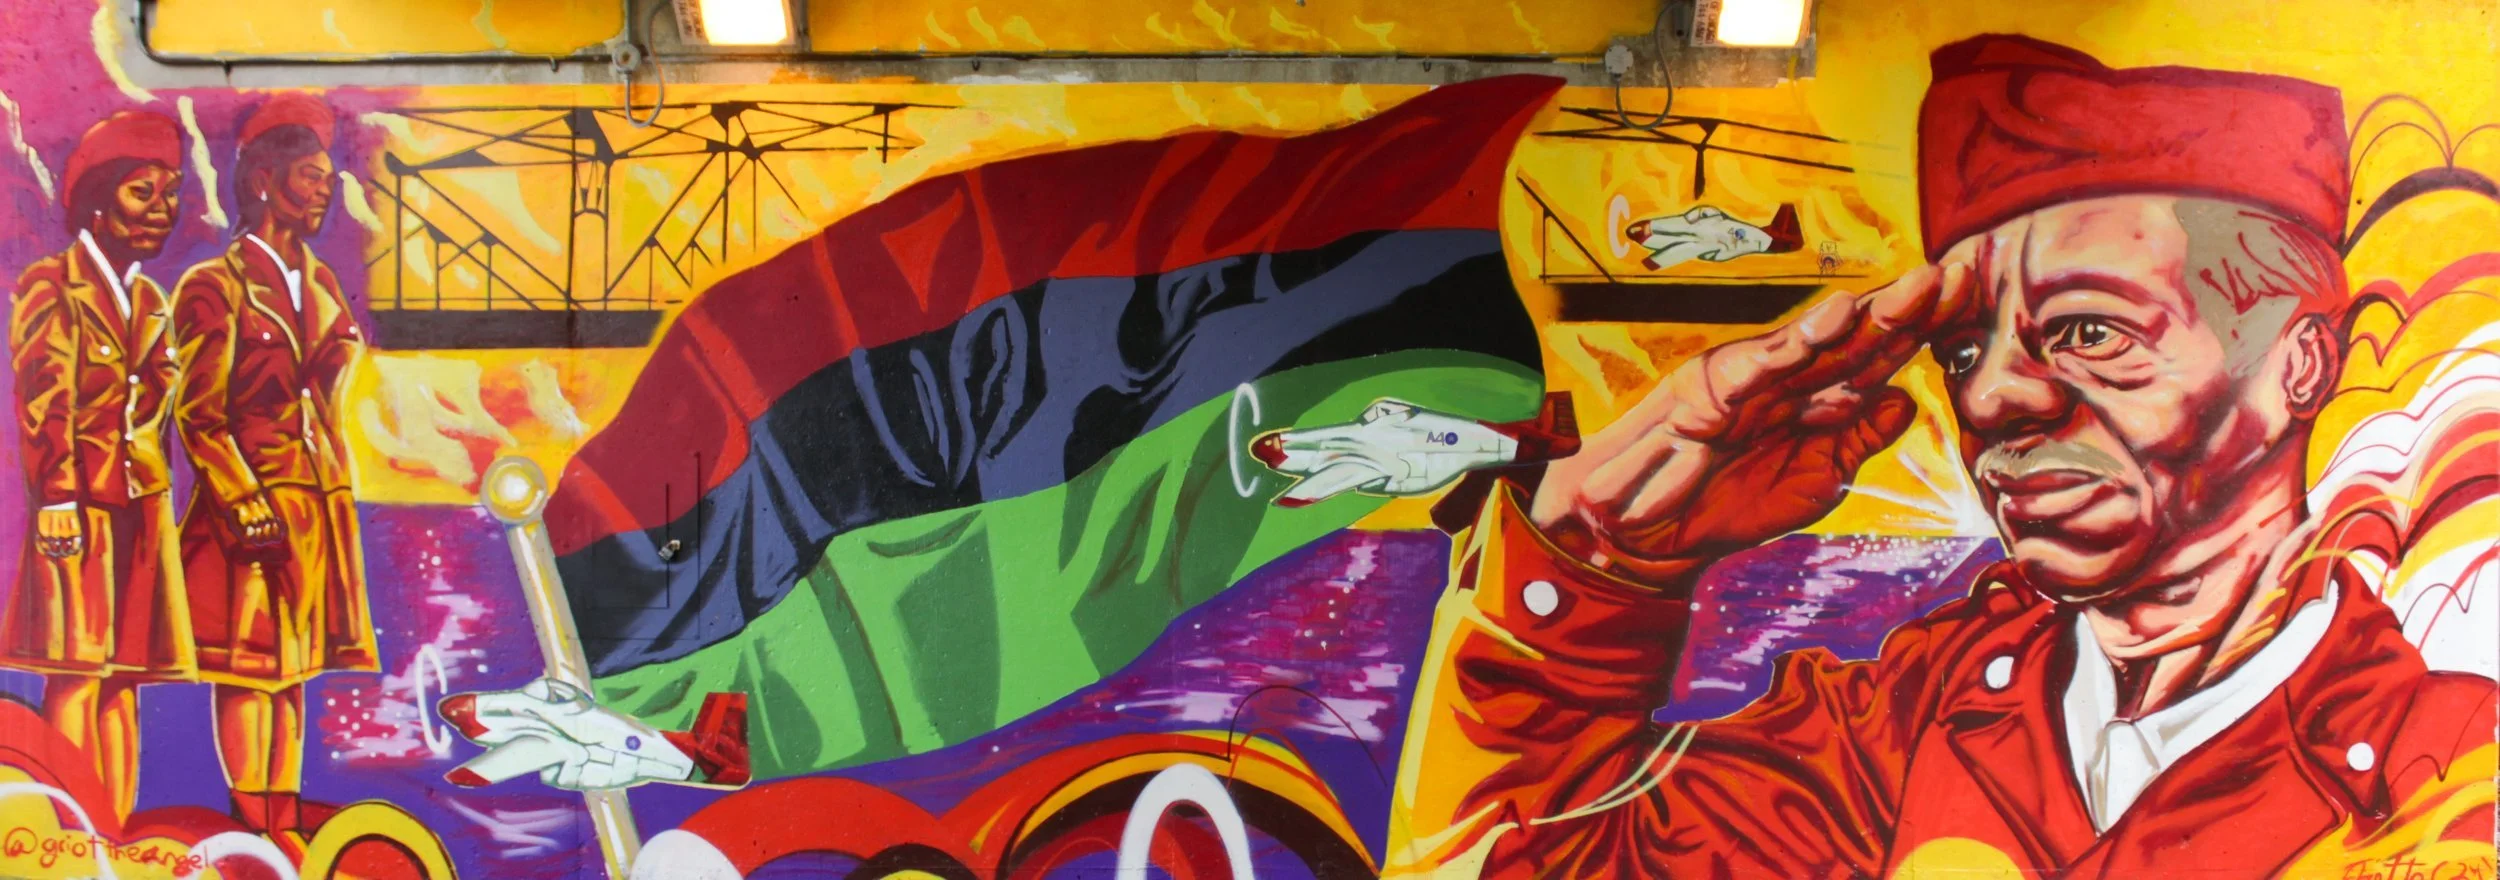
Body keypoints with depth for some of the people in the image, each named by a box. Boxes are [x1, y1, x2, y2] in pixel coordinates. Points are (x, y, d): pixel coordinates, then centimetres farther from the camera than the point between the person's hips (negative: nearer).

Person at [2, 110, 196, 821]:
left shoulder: (149, 300, 17)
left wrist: (157, 503, 14)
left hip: (142, 507, 6)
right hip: (81, 503, -6)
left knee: (124, 676, 5)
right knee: (78, 675, -7)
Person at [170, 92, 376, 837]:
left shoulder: (320, 283, 14)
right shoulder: (214, 287, -6)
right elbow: (198, 415, -10)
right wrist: (245, 505, -16)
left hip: (318, 504, 7)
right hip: (250, 502, -7)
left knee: (294, 667, 9)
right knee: (249, 667, -3)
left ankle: (287, 822, 15)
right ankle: (253, 831, 1)